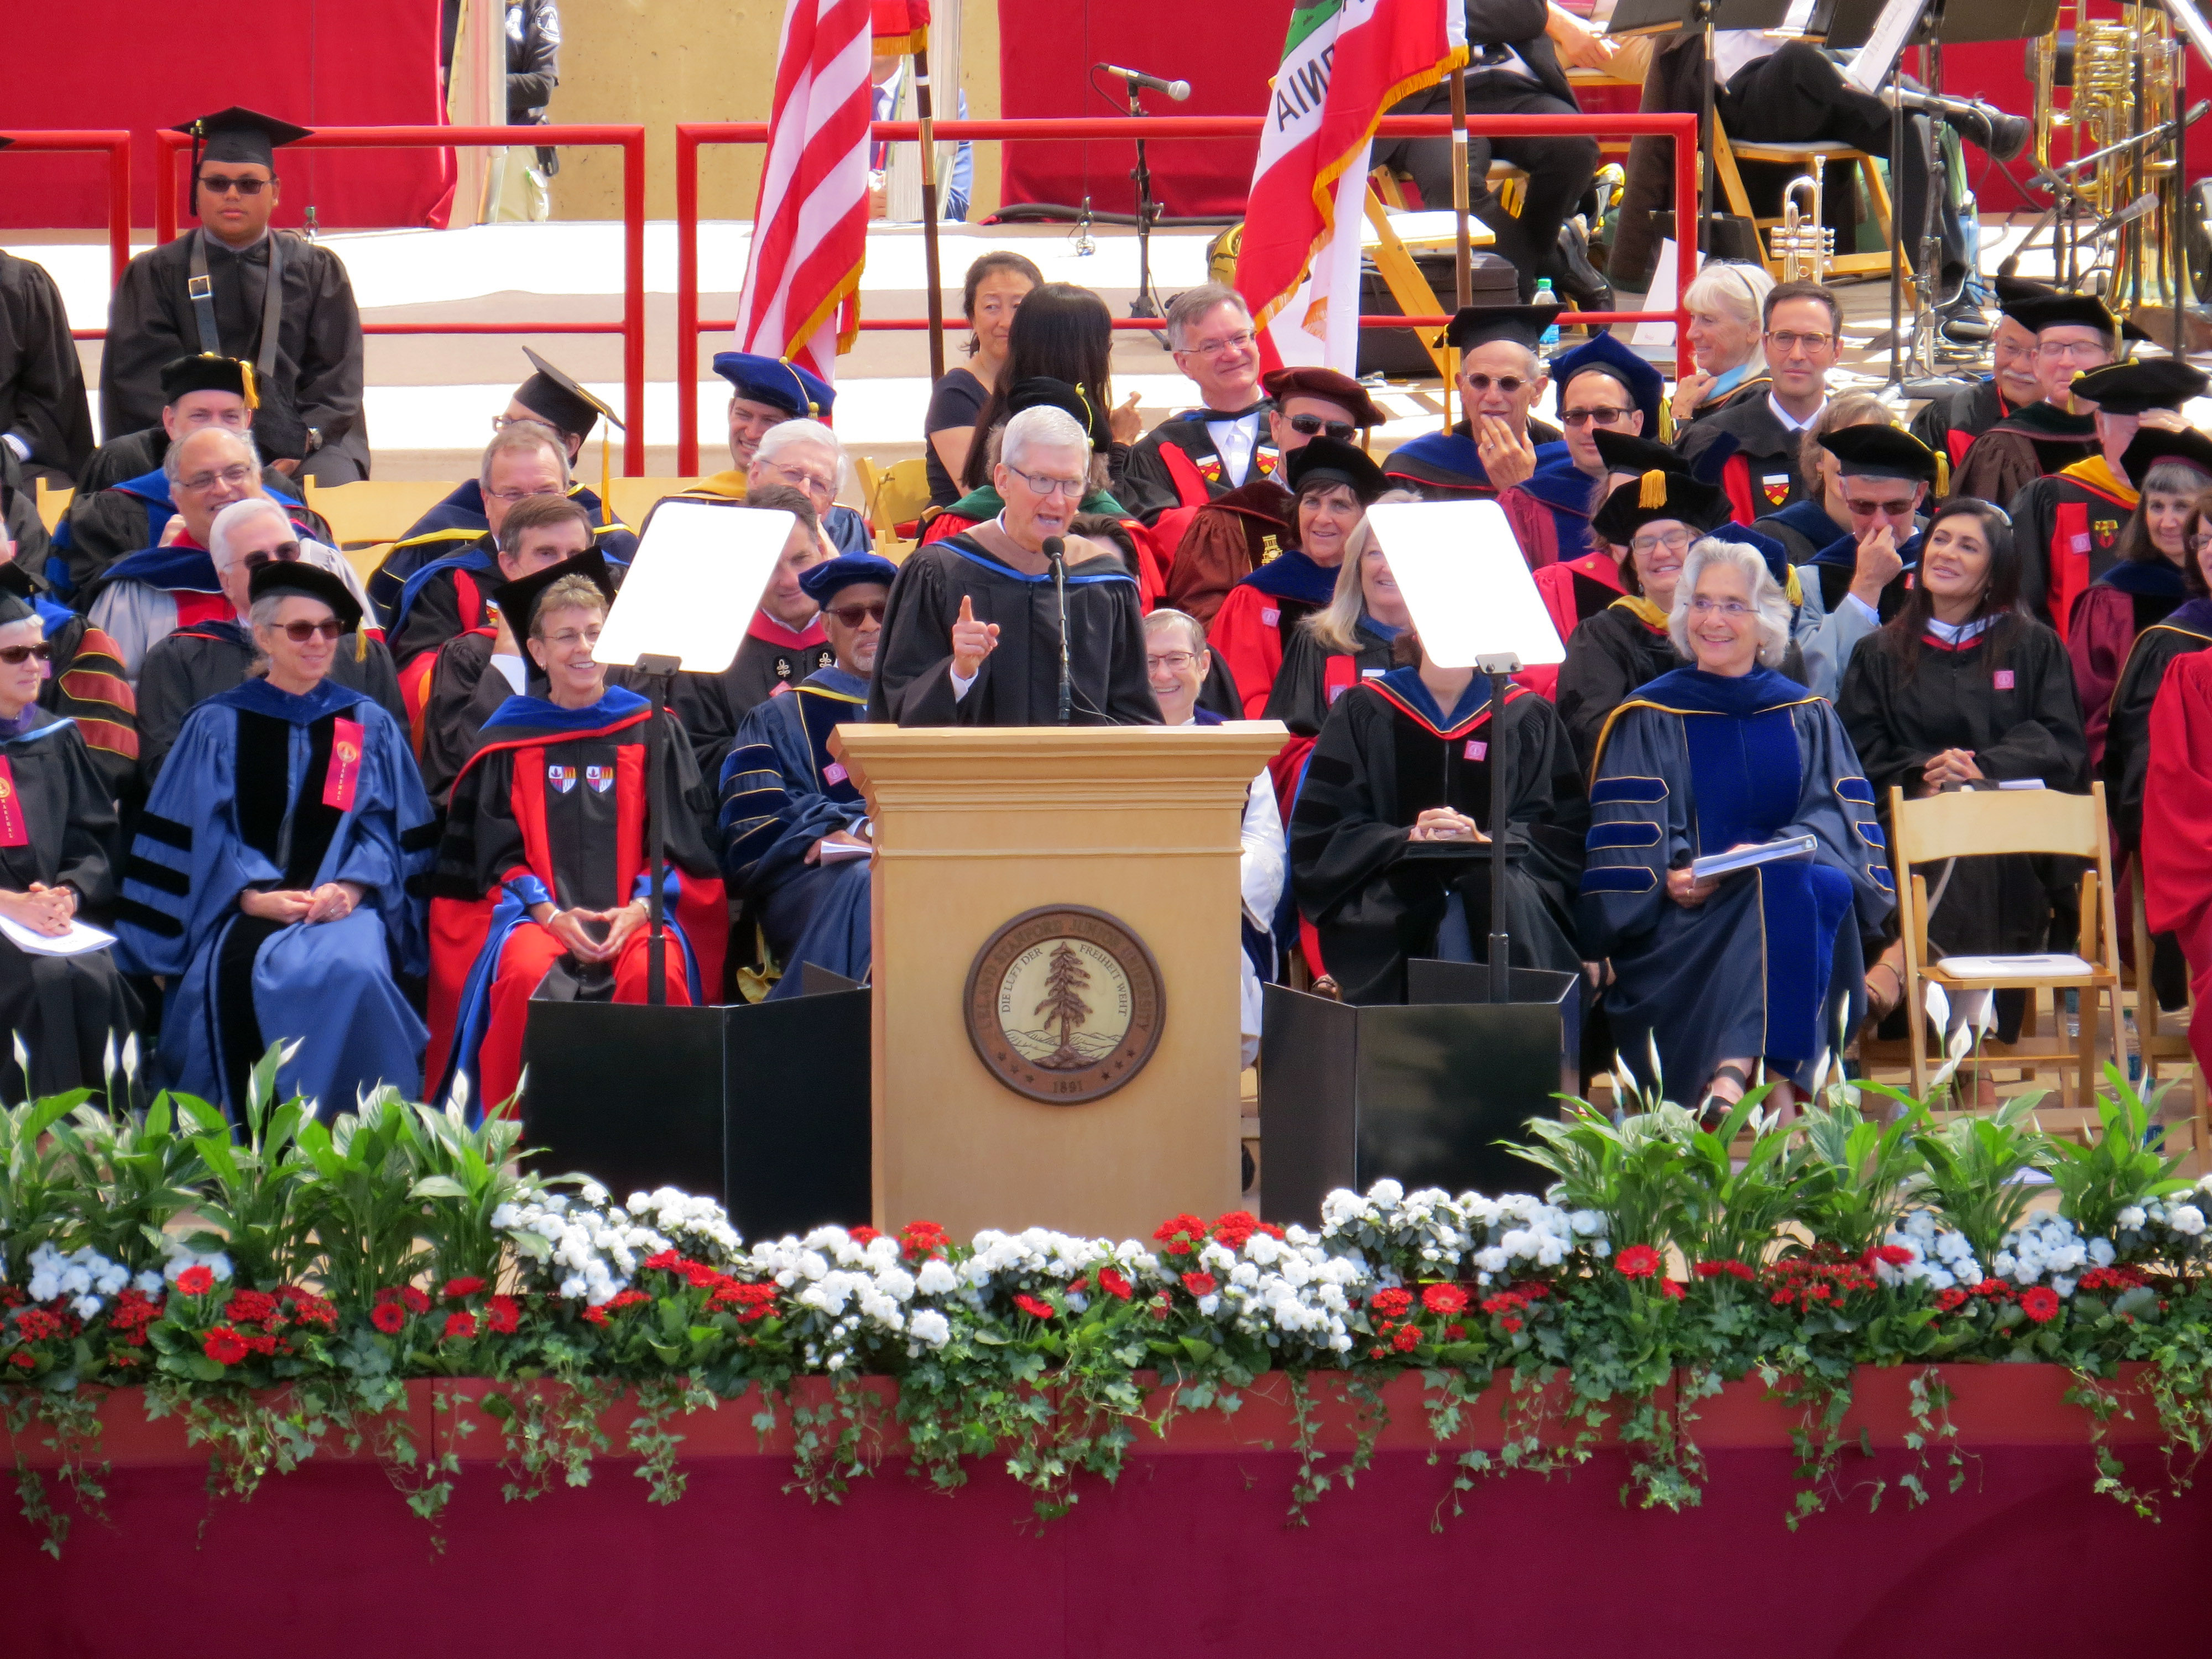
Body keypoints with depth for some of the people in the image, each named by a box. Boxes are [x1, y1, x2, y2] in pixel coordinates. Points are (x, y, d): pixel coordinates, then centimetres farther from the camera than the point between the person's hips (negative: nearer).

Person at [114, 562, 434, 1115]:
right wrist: (253, 896, -13)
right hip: (244, 908, 0)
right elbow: (203, 830, 5)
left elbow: (388, 826, 10)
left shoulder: (370, 726, 17)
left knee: (350, 970, -35)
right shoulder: (218, 725, 13)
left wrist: (350, 886, -11)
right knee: (239, 972, -35)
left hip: (343, 902, 0)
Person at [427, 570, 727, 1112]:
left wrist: (639, 910, -10)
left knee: (654, 975, -34)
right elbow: (499, 854, 8)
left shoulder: (651, 731, 13)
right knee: (527, 974, -34)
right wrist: (550, 914, -11)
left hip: (636, 915, 0)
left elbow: (681, 845, 9)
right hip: (537, 913, 0)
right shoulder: (508, 742, 12)